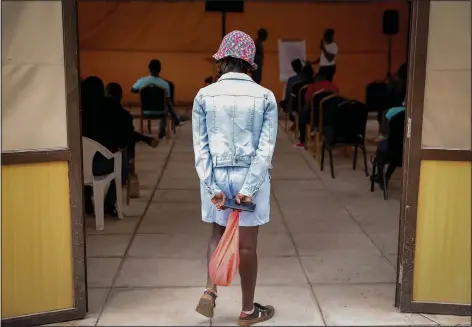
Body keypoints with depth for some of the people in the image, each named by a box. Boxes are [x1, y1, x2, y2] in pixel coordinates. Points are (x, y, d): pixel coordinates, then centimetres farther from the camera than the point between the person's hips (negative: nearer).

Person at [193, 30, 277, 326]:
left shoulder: (204, 96, -2)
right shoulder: (265, 97, -5)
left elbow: (200, 145, -6)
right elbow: (266, 148, -11)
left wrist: (212, 186, -6)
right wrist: (249, 188, -12)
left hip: (216, 175, 2)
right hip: (251, 176, -1)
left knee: (219, 233, 23)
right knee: (247, 244, 9)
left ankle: (210, 291, 9)